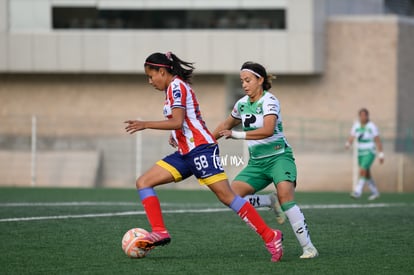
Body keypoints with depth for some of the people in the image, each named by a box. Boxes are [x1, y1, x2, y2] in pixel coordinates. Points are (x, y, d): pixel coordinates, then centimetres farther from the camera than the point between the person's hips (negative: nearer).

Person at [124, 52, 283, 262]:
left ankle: (270, 236, -11)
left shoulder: (176, 86, -9)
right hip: (185, 153, 10)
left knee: (226, 196, -14)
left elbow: (177, 121, -20)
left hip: (201, 149, -10)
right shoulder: (175, 88, 20)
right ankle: (159, 232, -10)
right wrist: (175, 135, 9)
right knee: (143, 182, 1)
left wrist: (145, 125, -19)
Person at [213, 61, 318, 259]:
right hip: (257, 162, 7)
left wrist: (236, 135, -31)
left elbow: (268, 130, -30)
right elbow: (226, 125, 28)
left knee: (285, 197, -28)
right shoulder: (242, 104, 8)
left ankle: (308, 248, -24)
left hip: (279, 157, -7)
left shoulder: (269, 101, -13)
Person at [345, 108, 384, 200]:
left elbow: (378, 141, -9)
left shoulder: (372, 127, -12)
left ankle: (357, 192, -22)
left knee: (362, 171, -21)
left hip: (370, 153, -6)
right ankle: (375, 193, 27)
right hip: (360, 153, 6)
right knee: (367, 175, 11)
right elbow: (351, 138, -7)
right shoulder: (356, 125, 1)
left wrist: (381, 155, -9)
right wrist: (348, 144, -31)